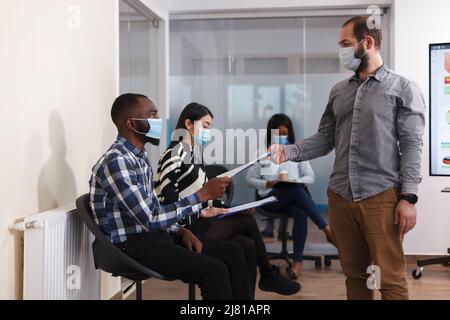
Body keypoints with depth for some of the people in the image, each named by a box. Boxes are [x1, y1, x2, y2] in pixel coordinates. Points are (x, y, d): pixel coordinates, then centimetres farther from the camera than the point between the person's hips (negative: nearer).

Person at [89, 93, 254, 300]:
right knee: (214, 270, -23)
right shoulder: (116, 162, -20)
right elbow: (151, 219, -24)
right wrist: (202, 195, -21)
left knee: (233, 253, 1)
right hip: (133, 245, -9)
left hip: (154, 235, 9)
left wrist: (181, 231, 0)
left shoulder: (139, 156, 11)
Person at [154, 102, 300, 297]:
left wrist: (224, 208, 0)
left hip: (200, 223, 9)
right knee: (248, 221, -13)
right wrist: (202, 213, -19)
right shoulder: (175, 154, -12)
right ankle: (269, 276, 5)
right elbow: (166, 199, -20)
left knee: (247, 244, -7)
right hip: (187, 229, -9)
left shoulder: (193, 155, 16)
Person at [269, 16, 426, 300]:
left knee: (390, 278, -1)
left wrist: (408, 197, -13)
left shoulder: (403, 89, 0)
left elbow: (412, 146, -5)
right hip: (340, 196, 5)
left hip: (382, 196, -5)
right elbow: (325, 139, 12)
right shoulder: (339, 91, 15)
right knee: (354, 273, 13)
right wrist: (288, 151, -3)